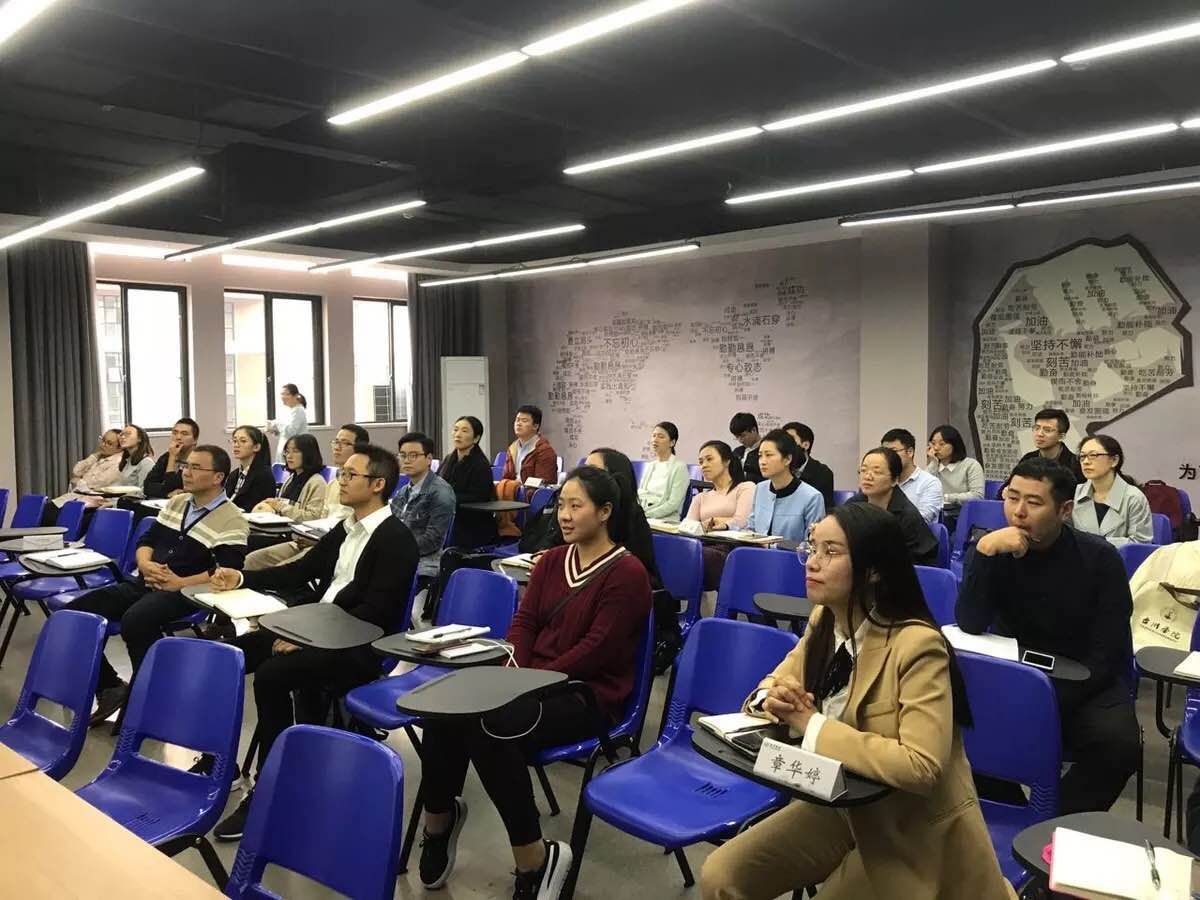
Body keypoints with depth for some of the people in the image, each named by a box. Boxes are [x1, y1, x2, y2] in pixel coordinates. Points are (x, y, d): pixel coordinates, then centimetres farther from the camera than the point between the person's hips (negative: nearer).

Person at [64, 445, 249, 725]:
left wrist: (179, 583, -22)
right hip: (144, 583, 8)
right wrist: (146, 565, -4)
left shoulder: (232, 521, -9)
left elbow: (227, 573, -19)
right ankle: (111, 687, 5)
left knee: (135, 620, -36)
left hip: (186, 593, -8)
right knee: (74, 613, -5)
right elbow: (146, 541, 18)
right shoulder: (176, 502, 16)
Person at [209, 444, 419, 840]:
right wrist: (243, 578, 10)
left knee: (271, 675, -27)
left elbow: (375, 612, -20)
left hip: (356, 645, -9)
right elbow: (302, 570, 22)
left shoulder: (396, 539, -12)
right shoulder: (344, 529, 15)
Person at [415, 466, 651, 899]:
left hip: (588, 695, -6)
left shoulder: (627, 573, -9)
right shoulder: (551, 560, 13)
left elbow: (596, 650, -16)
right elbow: (524, 622, 9)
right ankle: (438, 822, 4)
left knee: (489, 727, -31)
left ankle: (535, 860, -15)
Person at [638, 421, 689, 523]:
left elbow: (673, 504, -10)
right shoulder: (649, 466, 18)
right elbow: (639, 495, 16)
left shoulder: (679, 467, -3)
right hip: (642, 518, 6)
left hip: (666, 521, -6)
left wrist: (646, 514, -17)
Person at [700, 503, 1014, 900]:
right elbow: (775, 684, 7)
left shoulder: (917, 645, -24)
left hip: (913, 826, -6)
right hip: (842, 804, 6)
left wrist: (813, 725, -28)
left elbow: (922, 766, -31)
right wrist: (773, 698, -18)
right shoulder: (823, 620, -2)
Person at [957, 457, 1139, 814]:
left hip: (1083, 684, 0)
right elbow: (970, 626, -20)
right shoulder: (993, 551, -6)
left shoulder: (1099, 558, -9)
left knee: (1117, 742, -30)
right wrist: (985, 552, -31)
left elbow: (1107, 656, -12)